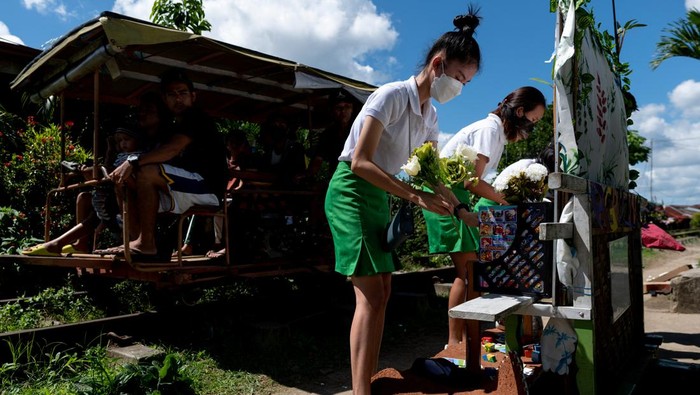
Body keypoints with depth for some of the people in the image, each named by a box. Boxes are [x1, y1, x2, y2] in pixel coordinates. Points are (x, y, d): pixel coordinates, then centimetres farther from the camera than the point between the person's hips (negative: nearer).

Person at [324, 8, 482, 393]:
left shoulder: (430, 116, 10)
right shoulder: (392, 95, -16)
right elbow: (360, 162, -24)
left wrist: (462, 212, 3)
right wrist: (416, 195, -28)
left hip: (380, 198, 9)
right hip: (351, 191, -9)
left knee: (381, 293, 7)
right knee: (372, 295, -15)